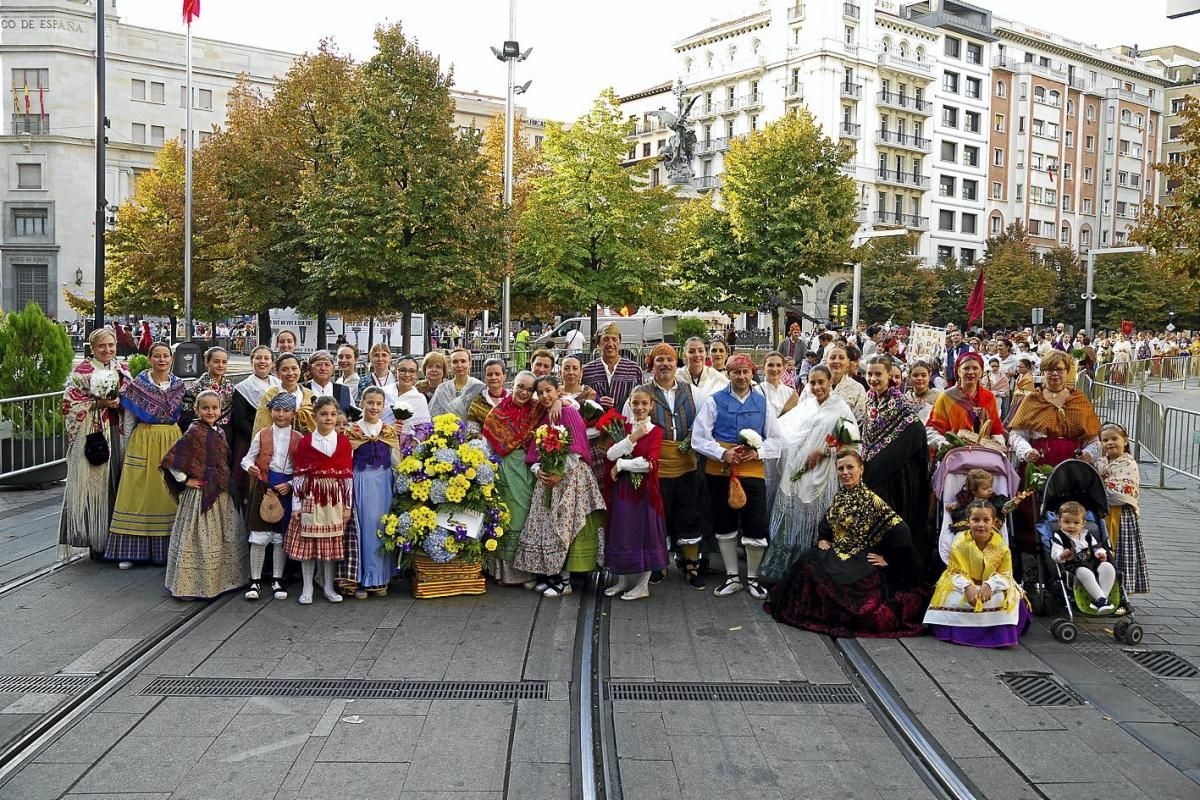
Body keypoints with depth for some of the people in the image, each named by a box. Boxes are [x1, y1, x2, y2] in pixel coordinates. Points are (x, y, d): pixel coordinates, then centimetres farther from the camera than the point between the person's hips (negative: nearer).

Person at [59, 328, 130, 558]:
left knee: (116, 483, 6)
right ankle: (96, 541, 3)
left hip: (117, 433, 5)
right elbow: (69, 404, -8)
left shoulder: (121, 369, 13)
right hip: (92, 434, -5)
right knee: (95, 483, -3)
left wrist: (119, 401, 2)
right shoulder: (82, 371, -4)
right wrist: (99, 404, -15)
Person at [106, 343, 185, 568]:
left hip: (172, 442, 2)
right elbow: (129, 418, 2)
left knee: (168, 494, 5)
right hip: (144, 442, -2)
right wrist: (130, 444, 1)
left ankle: (168, 549, 13)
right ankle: (130, 550, 4)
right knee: (139, 493, -1)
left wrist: (179, 444, 9)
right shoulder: (137, 384, -2)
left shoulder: (179, 385, 6)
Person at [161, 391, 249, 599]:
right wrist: (185, 480, -12)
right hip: (200, 494, -8)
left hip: (221, 494, 8)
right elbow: (170, 460, -18)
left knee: (226, 538, 15)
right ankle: (195, 583, 10)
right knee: (200, 539, 0)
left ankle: (222, 579, 27)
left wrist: (228, 484, 11)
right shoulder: (194, 432, -13)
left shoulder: (219, 432, 9)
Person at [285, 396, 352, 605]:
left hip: (335, 498, 1)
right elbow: (299, 475, -1)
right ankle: (307, 588, 13)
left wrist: (348, 505, 0)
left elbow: (348, 475, 2)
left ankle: (328, 586, 18)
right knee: (306, 542, 2)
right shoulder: (305, 443, -1)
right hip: (311, 497, -1)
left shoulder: (344, 443, 1)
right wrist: (296, 504, -4)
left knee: (332, 543, 7)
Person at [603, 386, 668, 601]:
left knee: (644, 532, 3)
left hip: (644, 489, -3)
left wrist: (620, 465, -10)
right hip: (622, 488, 4)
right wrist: (632, 437, -15)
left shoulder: (655, 431, -4)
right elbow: (611, 454, -8)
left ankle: (643, 584, 13)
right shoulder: (623, 428, 7)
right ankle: (623, 579, 23)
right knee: (622, 532, 9)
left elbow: (649, 463, -16)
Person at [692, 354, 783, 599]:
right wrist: (722, 453, -16)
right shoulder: (714, 401, 1)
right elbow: (699, 438, -4)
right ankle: (732, 577, 25)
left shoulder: (762, 403, 8)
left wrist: (758, 452, -8)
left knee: (755, 527, -1)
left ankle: (752, 577, 19)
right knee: (724, 525, 10)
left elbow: (775, 439, 10)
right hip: (719, 471, 0)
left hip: (752, 471, 0)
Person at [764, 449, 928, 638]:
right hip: (838, 553, 7)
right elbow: (827, 522, 25)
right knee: (806, 562, -14)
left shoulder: (871, 499, -16)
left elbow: (900, 530, -21)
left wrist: (888, 559, -16)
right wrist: (822, 539, 8)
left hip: (861, 560, -7)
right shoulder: (839, 496, 5)